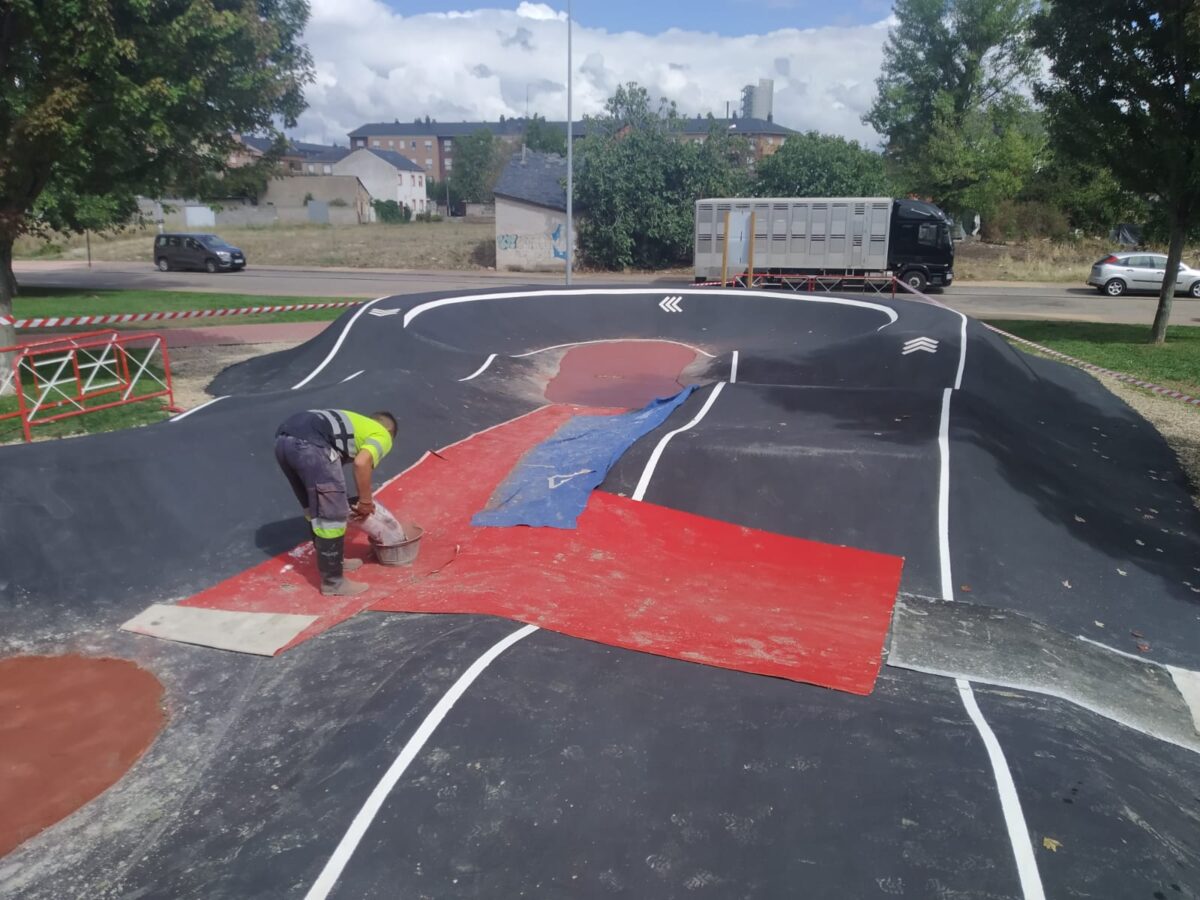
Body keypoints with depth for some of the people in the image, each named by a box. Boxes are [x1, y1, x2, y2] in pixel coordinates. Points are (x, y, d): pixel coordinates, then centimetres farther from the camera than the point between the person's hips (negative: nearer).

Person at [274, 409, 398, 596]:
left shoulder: (354, 422, 38)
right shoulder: (383, 436, 17)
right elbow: (361, 462, -5)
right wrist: (366, 501, 7)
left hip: (283, 438, 9)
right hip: (310, 444, -9)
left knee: (316, 511, 24)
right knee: (332, 515, 4)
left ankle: (334, 561, 39)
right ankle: (333, 582, 13)